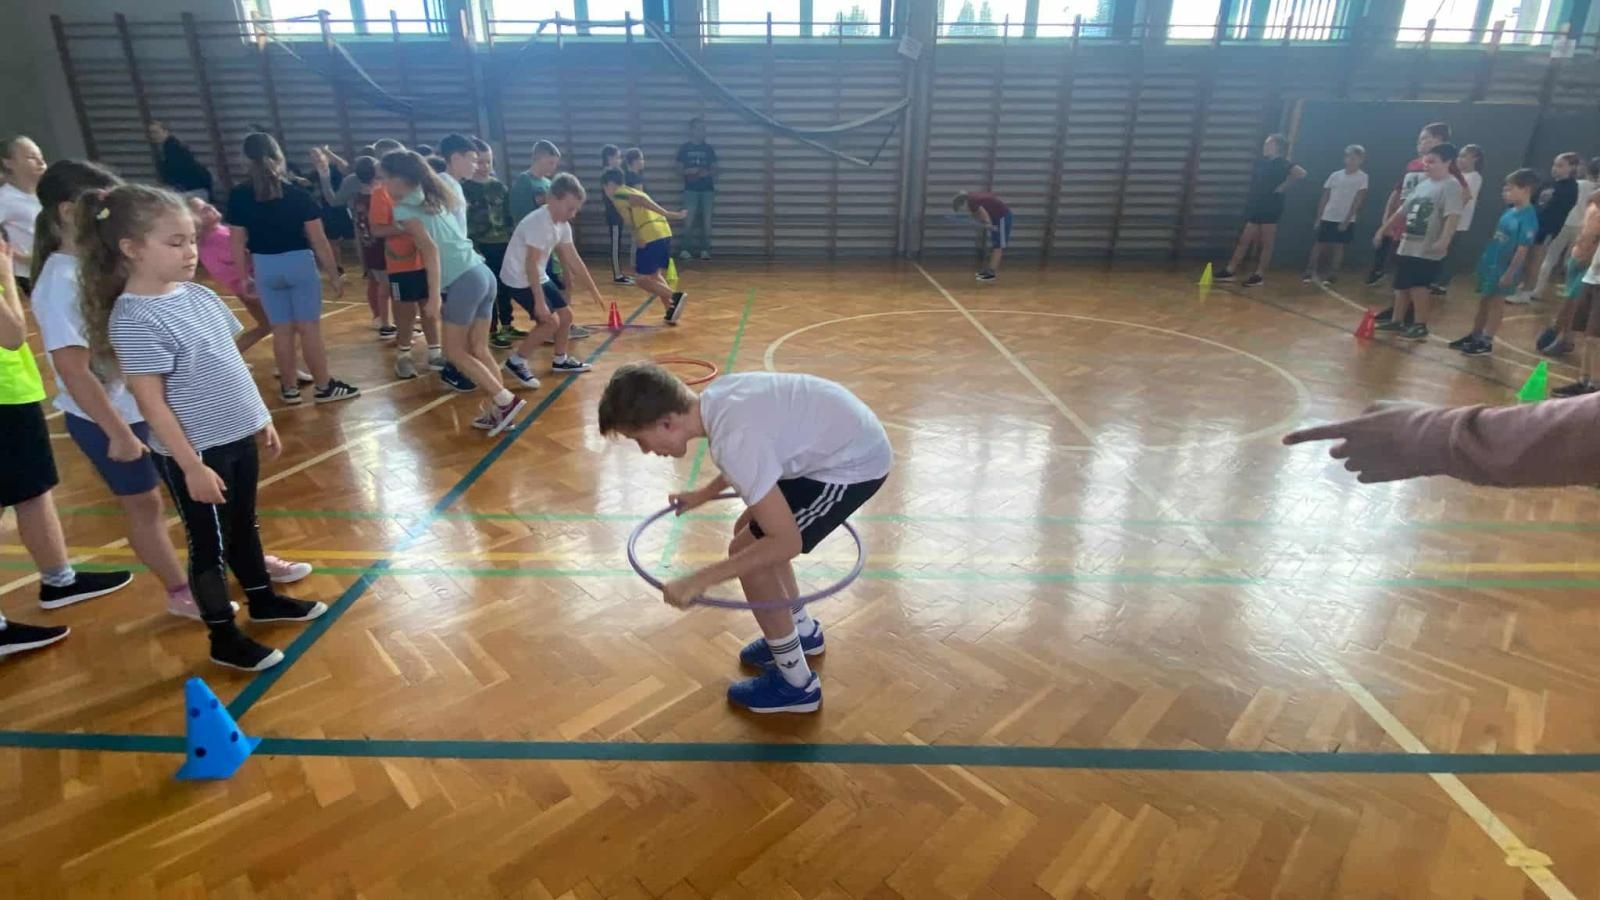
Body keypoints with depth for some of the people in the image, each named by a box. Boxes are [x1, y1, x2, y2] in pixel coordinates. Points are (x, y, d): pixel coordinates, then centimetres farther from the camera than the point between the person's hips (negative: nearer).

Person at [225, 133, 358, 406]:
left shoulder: (239, 195, 0)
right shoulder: (297, 190, -6)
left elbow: (238, 243, 0)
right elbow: (318, 239, -8)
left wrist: (244, 276, 12)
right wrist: (334, 274, -2)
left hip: (264, 266, 2)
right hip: (299, 262, -2)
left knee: (281, 330, 10)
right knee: (309, 328, 3)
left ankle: (289, 388, 20)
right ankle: (324, 387, 9)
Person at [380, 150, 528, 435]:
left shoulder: (404, 209, -4)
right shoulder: (434, 195, 18)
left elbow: (431, 249, -15)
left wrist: (434, 295, -17)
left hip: (463, 281, -8)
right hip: (482, 273, 8)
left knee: (455, 351, 3)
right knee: (479, 349, 11)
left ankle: (506, 400, -2)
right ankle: (497, 410, 11)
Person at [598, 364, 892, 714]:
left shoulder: (732, 440, -30)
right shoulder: (716, 396, -3)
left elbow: (786, 542, -26)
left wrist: (698, 580, -24)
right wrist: (706, 492, 28)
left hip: (854, 463, -9)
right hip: (848, 438, 9)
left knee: (750, 555, -4)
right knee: (751, 533, 17)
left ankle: (796, 684, 11)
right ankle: (802, 632, 37)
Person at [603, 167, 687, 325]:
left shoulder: (618, 195, 3)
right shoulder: (633, 191, 29)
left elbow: (640, 200, -14)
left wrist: (667, 214, -24)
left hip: (650, 237, -8)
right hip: (664, 232, 8)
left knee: (641, 279, 3)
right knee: (655, 275, 22)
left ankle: (675, 296, -14)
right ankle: (671, 311, 13)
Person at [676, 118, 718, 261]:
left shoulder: (709, 148, 8)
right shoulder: (684, 148, 4)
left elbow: (714, 168, 10)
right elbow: (679, 167, 5)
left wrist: (708, 173, -12)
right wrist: (688, 171, -15)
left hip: (707, 189, 2)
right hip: (691, 189, -2)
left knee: (707, 221, 1)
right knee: (689, 221, -5)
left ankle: (705, 250, 7)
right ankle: (686, 250, 1)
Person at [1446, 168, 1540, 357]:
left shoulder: (1528, 218, -19)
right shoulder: (1510, 212, 5)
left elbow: (1523, 250, -20)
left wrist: (1510, 273, -20)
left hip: (1503, 269, -8)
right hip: (1490, 264, 8)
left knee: (1496, 304, 3)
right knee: (1483, 301, 16)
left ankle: (1486, 342, 11)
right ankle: (1474, 336, 26)